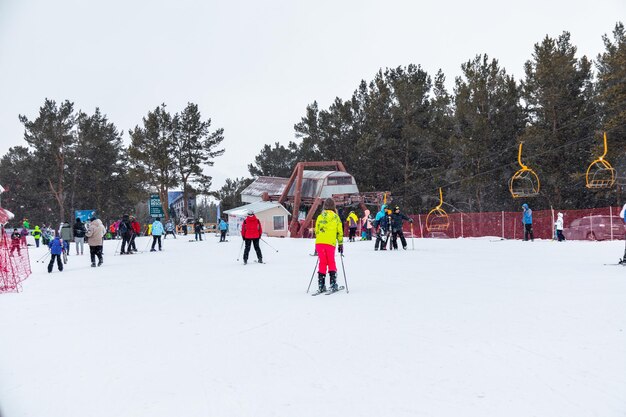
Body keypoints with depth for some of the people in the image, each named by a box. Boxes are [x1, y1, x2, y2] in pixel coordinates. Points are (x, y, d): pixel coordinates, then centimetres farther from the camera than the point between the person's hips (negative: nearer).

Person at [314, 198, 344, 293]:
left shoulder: (320, 217, 10)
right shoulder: (336, 217, 7)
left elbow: (316, 231, 13)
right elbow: (340, 232, 6)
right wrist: (340, 244, 13)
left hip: (319, 243, 2)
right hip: (330, 243, -2)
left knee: (322, 263, 9)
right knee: (331, 263, 10)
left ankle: (321, 285, 6)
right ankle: (333, 284, 3)